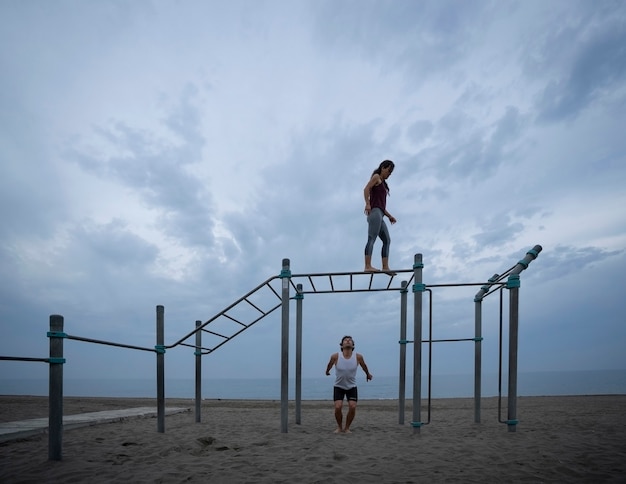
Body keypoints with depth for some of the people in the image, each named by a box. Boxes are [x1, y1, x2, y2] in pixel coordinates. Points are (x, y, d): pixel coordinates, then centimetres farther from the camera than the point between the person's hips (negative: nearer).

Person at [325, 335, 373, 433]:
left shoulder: (358, 357, -17)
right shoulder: (335, 356, -20)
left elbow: (364, 366, 6)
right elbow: (330, 365, 3)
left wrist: (368, 374, 23)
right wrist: (327, 371, 22)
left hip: (352, 387, 1)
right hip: (338, 386, -1)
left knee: (352, 407, -14)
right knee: (338, 407, -16)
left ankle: (347, 428, 8)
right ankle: (339, 427, 9)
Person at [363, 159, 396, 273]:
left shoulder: (383, 183, 30)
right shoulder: (376, 177, 5)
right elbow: (366, 189, -12)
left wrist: (389, 215, 20)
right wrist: (367, 204, -24)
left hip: (380, 214, 10)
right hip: (374, 211, -10)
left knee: (387, 240, 6)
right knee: (372, 238, -16)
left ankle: (385, 267, 3)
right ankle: (368, 266, -22)